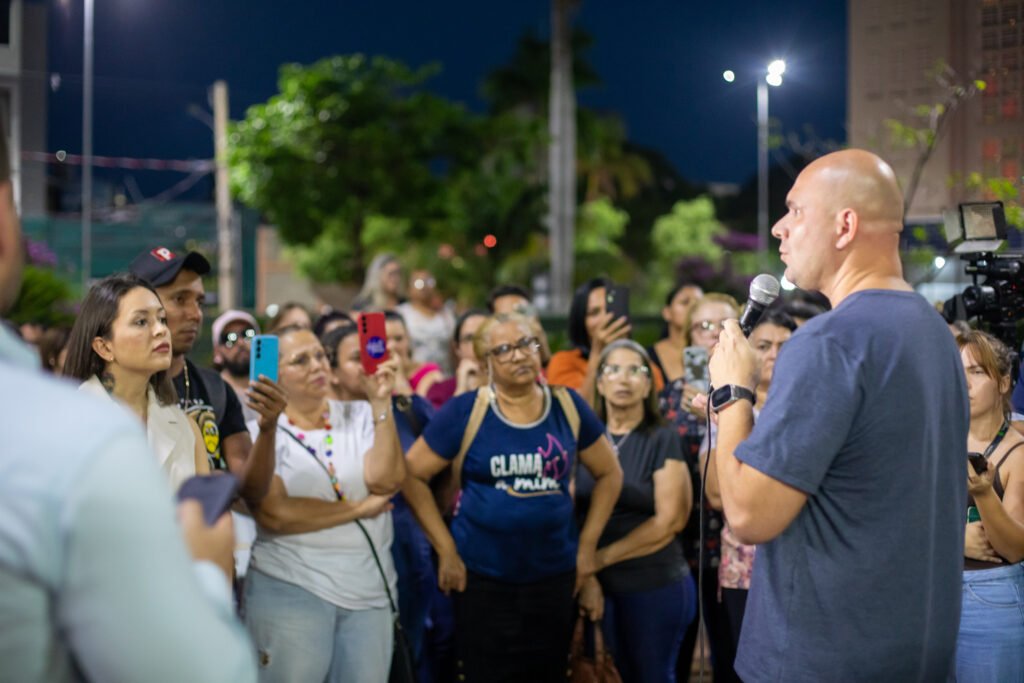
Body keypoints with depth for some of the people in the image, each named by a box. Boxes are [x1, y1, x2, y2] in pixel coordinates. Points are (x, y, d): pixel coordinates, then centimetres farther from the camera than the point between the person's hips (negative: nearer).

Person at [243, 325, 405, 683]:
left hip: (369, 592, 3)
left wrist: (381, 403, -15)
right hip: (291, 590, -3)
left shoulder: (361, 416, 6)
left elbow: (385, 480, -11)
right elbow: (275, 515, -15)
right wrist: (359, 508, -10)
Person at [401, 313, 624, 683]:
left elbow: (609, 473, 12)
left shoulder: (568, 406, 1)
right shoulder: (466, 410, -8)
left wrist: (587, 544, 5)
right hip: (481, 577, -3)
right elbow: (412, 475, -4)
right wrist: (446, 550, -6)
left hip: (554, 575, 3)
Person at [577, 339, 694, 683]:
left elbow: (667, 521, -10)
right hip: (597, 587, 3)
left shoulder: (662, 440, -4)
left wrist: (600, 558, -9)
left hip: (656, 586, -3)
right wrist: (584, 573, -10)